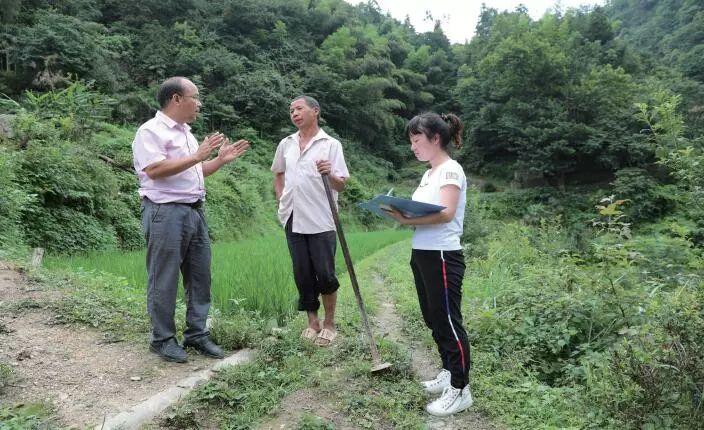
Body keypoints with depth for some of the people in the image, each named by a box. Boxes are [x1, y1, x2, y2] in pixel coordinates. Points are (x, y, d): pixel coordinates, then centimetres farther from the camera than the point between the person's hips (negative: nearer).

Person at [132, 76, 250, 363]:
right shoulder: (151, 131, -7)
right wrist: (197, 156, -19)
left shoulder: (185, 133, 20)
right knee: (164, 280, 0)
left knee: (200, 276, 10)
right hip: (166, 213, -9)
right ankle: (163, 339, 13)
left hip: (194, 211, 9)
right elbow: (155, 170, -21)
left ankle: (197, 334, 21)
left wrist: (220, 160, 14)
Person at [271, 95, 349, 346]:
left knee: (325, 274, -3)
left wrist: (330, 174, -26)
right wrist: (281, 200, 13)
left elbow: (341, 185, -5)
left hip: (321, 220, -4)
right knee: (303, 275, 8)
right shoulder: (286, 144, 10)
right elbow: (278, 174, 26)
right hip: (293, 220, 4)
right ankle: (313, 322, 23)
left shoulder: (331, 144, -2)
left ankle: (329, 324, 16)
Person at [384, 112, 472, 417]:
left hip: (442, 257, -9)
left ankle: (460, 390, 11)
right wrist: (400, 211, -4)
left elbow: (445, 214, -22)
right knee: (433, 319, 17)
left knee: (449, 322, -1)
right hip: (421, 254, 9)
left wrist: (407, 219, -27)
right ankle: (449, 373, 33)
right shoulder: (428, 174, 16)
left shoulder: (451, 170, -10)